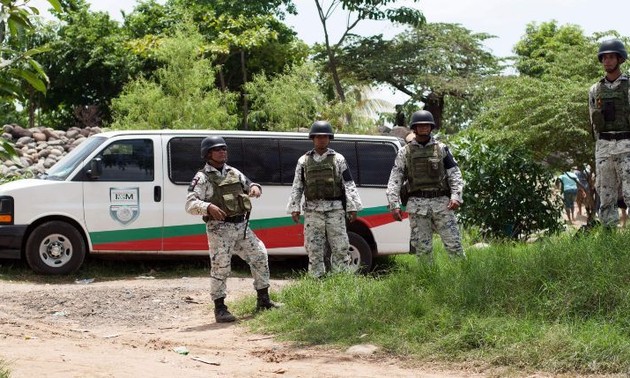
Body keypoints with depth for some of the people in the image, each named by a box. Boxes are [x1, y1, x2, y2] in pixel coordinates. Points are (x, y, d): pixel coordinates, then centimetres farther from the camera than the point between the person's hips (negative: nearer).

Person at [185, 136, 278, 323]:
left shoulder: (233, 172, 14)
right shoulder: (202, 178, -6)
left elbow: (248, 184, 27)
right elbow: (190, 205, -14)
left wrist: (255, 187, 2)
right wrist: (209, 207, -32)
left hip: (242, 226, 7)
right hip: (219, 229, -7)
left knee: (259, 256, 8)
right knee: (220, 268, -5)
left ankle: (263, 301, 21)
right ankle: (220, 309, 5)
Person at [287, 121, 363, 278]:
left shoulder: (338, 159, 6)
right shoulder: (303, 161, 10)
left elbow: (349, 184, 3)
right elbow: (297, 186, 11)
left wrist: (352, 208, -2)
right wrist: (294, 208, 4)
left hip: (335, 209, -1)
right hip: (312, 210, 1)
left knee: (340, 248, -3)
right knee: (314, 250, 2)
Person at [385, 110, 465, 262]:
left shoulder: (441, 149, 10)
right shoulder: (405, 152, 9)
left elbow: (455, 174, 7)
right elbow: (394, 180, 6)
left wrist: (456, 196, -8)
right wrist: (394, 205, -5)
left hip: (442, 203, 0)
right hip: (417, 205, 0)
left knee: (454, 243, -5)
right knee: (422, 247, 2)